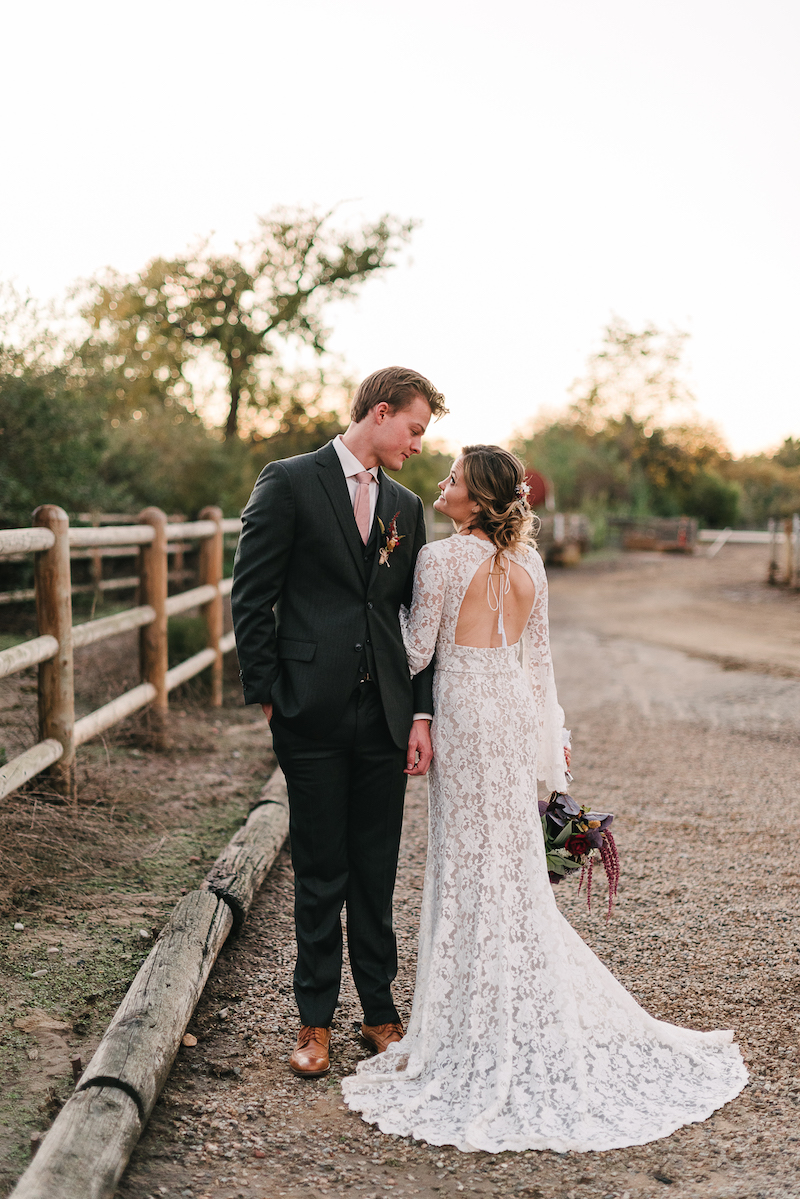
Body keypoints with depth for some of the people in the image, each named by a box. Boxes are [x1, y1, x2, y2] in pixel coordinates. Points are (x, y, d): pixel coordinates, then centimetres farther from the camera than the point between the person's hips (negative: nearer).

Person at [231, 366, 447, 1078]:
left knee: (377, 874, 12)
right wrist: (266, 693, -7)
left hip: (385, 715, 4)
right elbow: (251, 597, -4)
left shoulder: (406, 506, 14)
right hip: (313, 714, -4)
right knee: (321, 877, 6)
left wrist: (422, 712, 2)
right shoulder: (289, 483, -2)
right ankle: (316, 1019, 21)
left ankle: (379, 1008, 27)